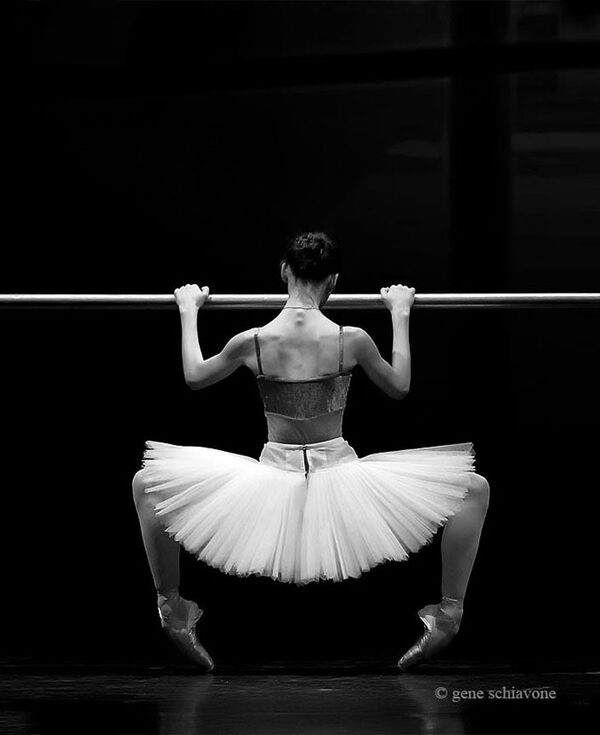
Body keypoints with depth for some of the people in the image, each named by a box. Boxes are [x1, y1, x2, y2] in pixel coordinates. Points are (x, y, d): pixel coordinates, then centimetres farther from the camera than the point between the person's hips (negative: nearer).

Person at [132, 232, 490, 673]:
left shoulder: (252, 343, -8)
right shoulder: (351, 340, -11)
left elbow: (194, 378, 13)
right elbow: (399, 387, 9)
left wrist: (189, 311, 26)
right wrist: (400, 315, 19)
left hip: (273, 480, 1)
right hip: (342, 482, -1)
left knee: (147, 483, 20)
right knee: (475, 488, 13)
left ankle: (172, 608, 14)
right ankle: (449, 612, 6)